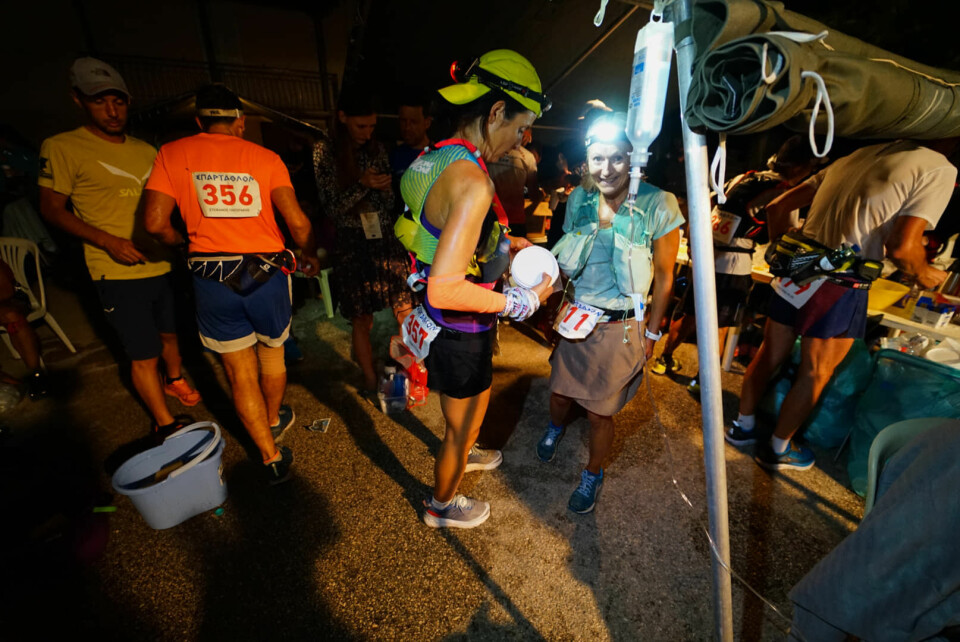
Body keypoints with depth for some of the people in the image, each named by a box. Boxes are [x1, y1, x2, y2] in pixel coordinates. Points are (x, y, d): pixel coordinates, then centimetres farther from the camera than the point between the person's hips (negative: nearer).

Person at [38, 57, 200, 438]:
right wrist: (108, 241, -18)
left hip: (161, 265, 5)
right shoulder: (63, 148, -4)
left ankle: (174, 380, 46)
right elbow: (51, 208, -5)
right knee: (144, 355, 2)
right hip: (118, 274, -4)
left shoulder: (145, 150, 11)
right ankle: (164, 423, 18)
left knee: (169, 334, 20)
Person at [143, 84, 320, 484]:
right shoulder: (264, 158, 2)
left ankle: (272, 458, 17)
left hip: (211, 278, 0)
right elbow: (296, 220, -9)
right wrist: (310, 256, 8)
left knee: (241, 373, 10)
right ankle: (273, 421, 47)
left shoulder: (173, 154, 4)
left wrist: (181, 243, 17)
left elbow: (155, 222, -4)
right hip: (266, 272, 0)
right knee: (272, 353, 23)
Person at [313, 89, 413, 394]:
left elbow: (390, 200, 10)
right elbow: (331, 205, -6)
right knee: (361, 319, 6)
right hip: (353, 246, -2)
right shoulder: (324, 152, -2)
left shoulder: (377, 149, 6)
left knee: (405, 312, 1)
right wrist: (362, 185, -18)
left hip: (387, 240, 2)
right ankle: (369, 378, 25)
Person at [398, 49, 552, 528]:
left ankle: (464, 453, 66)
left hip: (441, 326, 9)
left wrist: (504, 244, 10)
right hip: (460, 336, -9)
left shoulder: (436, 158, 3)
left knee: (472, 405, 35)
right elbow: (445, 289, -34)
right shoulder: (472, 183, -29)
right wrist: (522, 301, -23)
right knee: (461, 427, 18)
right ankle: (442, 506, 47)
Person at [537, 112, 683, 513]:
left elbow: (664, 277, -6)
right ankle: (555, 427, 55)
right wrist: (560, 305, 9)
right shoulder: (579, 199, -2)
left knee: (599, 412, 7)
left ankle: (593, 476, 38)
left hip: (621, 328, -3)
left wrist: (651, 332, -3)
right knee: (560, 390, 18)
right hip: (577, 318, 4)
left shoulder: (658, 205, -14)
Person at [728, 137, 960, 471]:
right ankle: (777, 450, 24)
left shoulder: (854, 156, 15)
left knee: (768, 356, 16)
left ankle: (743, 426, 31)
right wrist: (925, 274, 8)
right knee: (814, 376, 10)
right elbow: (901, 247, -13)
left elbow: (777, 207, 14)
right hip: (839, 288, -6)